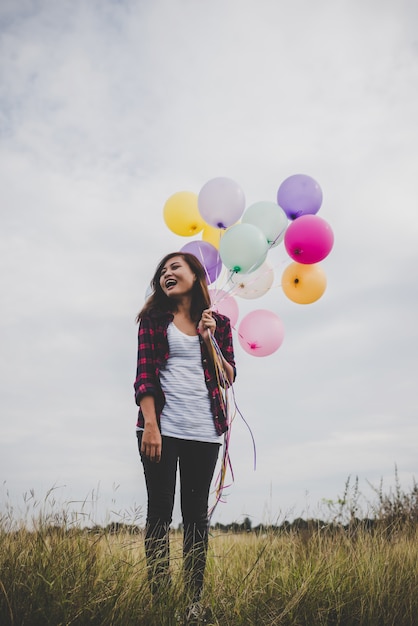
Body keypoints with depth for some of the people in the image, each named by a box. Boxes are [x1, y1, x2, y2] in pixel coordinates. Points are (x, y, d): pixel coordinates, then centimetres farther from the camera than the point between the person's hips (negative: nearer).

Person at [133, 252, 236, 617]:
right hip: (162, 427, -1)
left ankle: (195, 597, 17)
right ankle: (159, 595, 11)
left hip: (204, 431, 2)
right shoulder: (154, 318, 6)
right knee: (160, 511, 1)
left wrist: (209, 338, -6)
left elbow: (229, 378, 6)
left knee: (197, 513, 7)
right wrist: (150, 424, -12)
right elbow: (144, 373, -3)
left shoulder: (218, 322, 11)